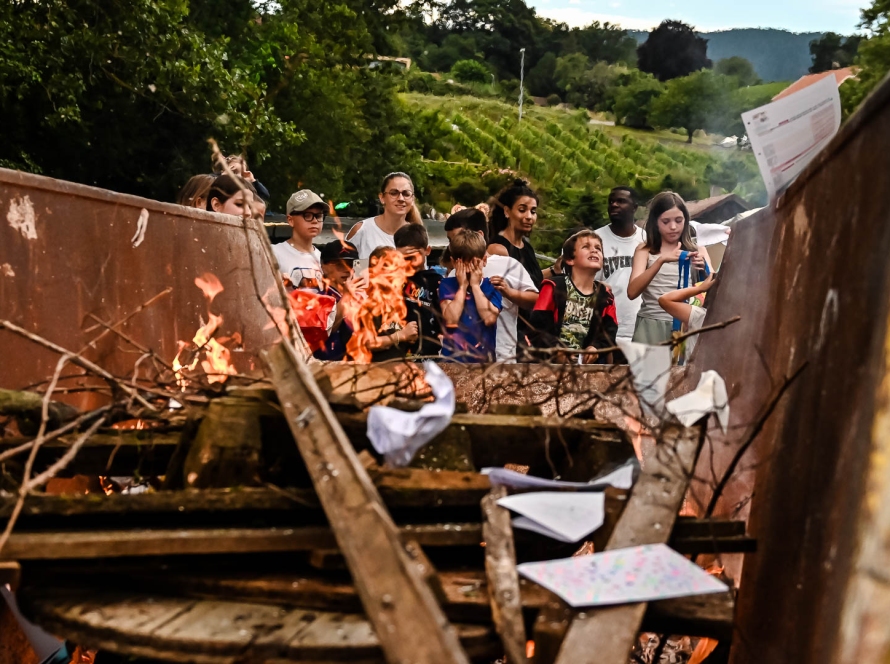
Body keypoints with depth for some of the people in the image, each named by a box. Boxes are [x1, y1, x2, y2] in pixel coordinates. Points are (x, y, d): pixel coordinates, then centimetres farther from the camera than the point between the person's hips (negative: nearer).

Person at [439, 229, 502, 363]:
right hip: (453, 356, -1)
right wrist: (462, 286, -9)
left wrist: (475, 285, -9)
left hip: (484, 357, 1)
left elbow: (489, 318, -15)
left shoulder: (491, 286, 2)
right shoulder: (447, 285, 1)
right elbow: (450, 320, -13)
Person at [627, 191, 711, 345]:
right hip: (651, 326, -1)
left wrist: (704, 271, -20)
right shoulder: (645, 250, 4)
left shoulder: (698, 251, 10)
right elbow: (632, 292, -11)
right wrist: (661, 260, -22)